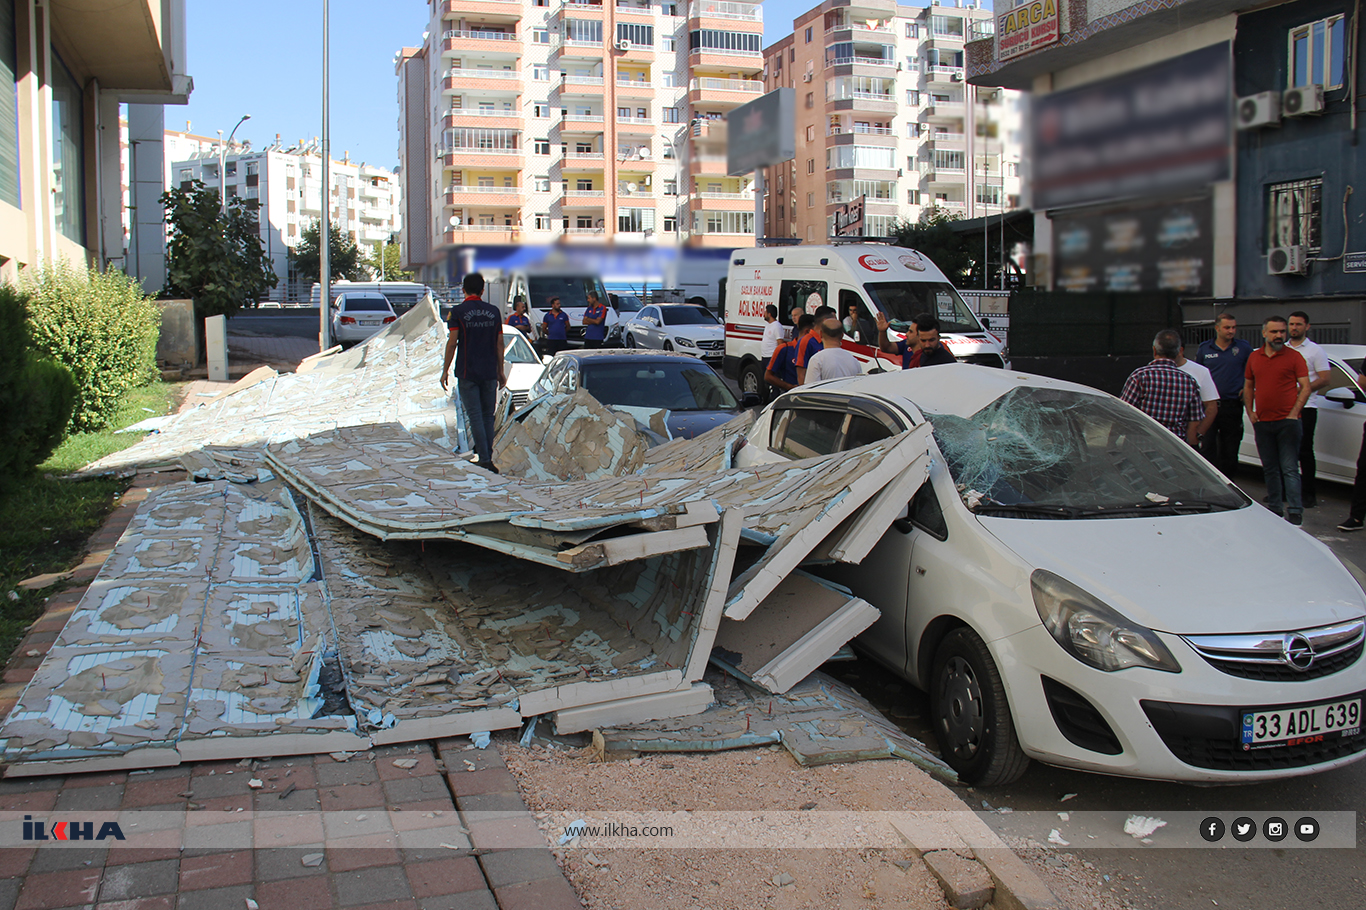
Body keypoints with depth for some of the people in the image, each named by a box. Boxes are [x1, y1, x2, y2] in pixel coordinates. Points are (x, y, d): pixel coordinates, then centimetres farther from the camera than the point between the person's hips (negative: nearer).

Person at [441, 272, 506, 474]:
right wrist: (501, 371, 14)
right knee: (488, 416, 11)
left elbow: (452, 343, -10)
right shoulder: (494, 311, 4)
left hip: (467, 373, -3)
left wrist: (445, 371, -3)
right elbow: (499, 343, 6)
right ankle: (486, 456, 14)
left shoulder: (458, 312, -6)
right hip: (489, 373, 3)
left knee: (475, 416, -1)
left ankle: (484, 459, -5)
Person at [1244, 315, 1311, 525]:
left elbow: (1305, 387, -3)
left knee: (1290, 468, -7)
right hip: (1262, 422, 4)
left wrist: (1294, 413, -12)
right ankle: (1274, 508, 20)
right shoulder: (1254, 357, 10)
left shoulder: (1294, 356, -1)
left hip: (1287, 421, -4)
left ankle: (1295, 511, -6)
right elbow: (1248, 386, 17)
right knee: (1270, 469, 11)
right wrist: (1250, 412, 5)